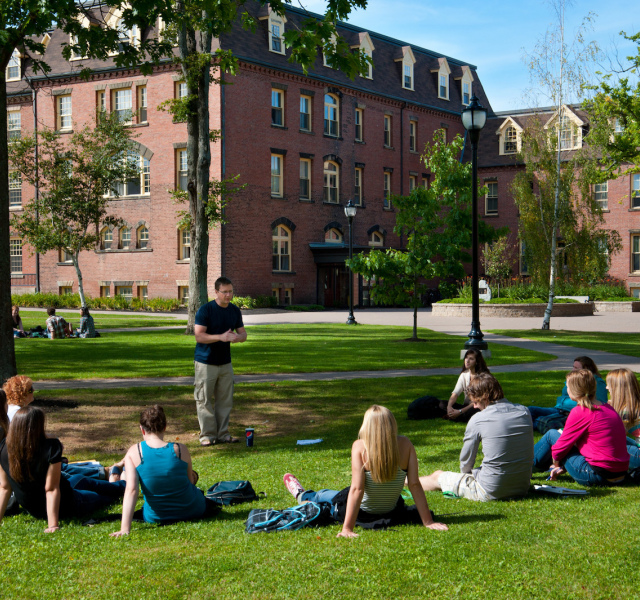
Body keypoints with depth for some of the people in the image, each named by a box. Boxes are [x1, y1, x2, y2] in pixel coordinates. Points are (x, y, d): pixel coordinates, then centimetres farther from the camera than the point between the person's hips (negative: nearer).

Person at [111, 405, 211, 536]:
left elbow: (131, 490, -21)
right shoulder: (180, 450, -13)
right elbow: (190, 481, -1)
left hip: (155, 518, 1)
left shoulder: (134, 452, -14)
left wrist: (125, 529, -24)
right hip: (192, 511, -1)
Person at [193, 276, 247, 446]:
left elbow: (243, 333, 10)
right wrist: (221, 337, -27)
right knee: (204, 400, -3)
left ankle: (222, 434, 15)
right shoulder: (205, 310, -12)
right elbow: (199, 336, -17)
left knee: (225, 400, 7)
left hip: (225, 362, 6)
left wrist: (238, 337, -14)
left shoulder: (235, 311, 7)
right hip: (205, 363, -6)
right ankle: (207, 435, 4)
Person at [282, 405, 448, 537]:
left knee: (326, 495, 32)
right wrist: (428, 521, -13)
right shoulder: (405, 445, -15)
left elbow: (357, 489, -27)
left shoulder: (360, 447, -22)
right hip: (392, 513, 2)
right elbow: (415, 485, -17)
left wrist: (347, 528, -26)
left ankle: (302, 496, 63)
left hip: (362, 514, -2)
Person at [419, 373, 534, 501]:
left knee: (437, 476, 17)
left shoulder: (478, 419, -13)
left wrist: (466, 473, 22)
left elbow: (466, 462, -2)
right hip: (523, 488, 6)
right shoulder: (524, 412, 2)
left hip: (491, 491, -6)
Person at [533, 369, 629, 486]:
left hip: (597, 476, -8)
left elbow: (561, 445, -5)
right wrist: (563, 467, 23)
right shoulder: (608, 408, 10)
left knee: (552, 434, 9)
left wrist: (556, 464, 17)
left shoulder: (580, 412, -15)